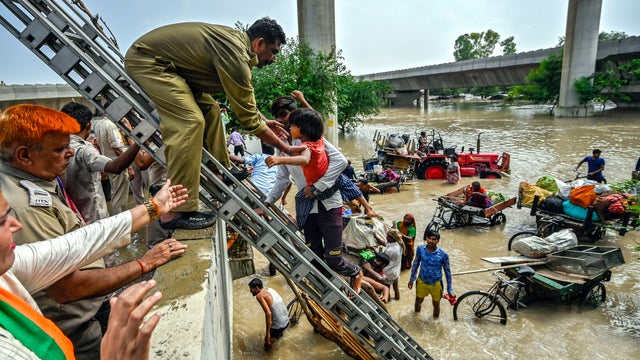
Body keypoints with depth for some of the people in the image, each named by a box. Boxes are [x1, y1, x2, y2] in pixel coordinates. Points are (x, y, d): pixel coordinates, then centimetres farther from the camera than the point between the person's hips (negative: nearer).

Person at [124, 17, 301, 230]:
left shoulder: (236, 40, 7)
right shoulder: (235, 55, -24)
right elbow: (248, 118, -19)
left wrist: (264, 120, 22)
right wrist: (286, 148, -10)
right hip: (146, 60, -11)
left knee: (209, 109, 12)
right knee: (190, 121, -24)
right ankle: (176, 212, -24)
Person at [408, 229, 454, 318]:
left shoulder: (443, 254, -23)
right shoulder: (420, 249, -18)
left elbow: (447, 272, -10)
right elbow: (415, 264, -1)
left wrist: (450, 289, -5)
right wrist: (411, 279, 6)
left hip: (436, 284, -2)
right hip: (422, 281, 2)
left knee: (436, 304, 20)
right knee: (418, 301, 24)